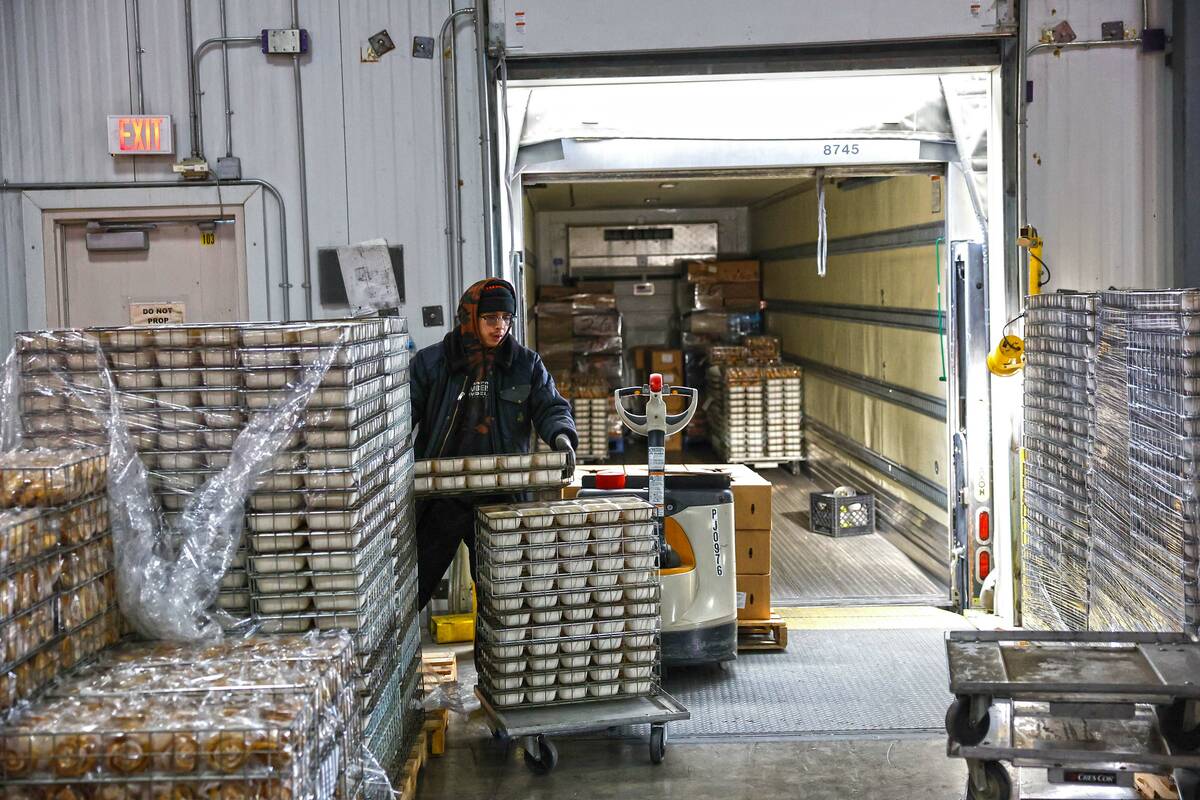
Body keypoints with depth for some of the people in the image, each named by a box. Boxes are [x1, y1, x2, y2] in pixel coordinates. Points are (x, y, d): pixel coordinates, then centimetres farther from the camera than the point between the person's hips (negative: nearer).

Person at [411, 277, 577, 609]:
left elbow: (550, 407, 5)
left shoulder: (526, 364, 5)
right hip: (441, 498, -1)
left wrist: (561, 435, -18)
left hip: (499, 499, 1)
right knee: (413, 584, 4)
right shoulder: (432, 362, 1)